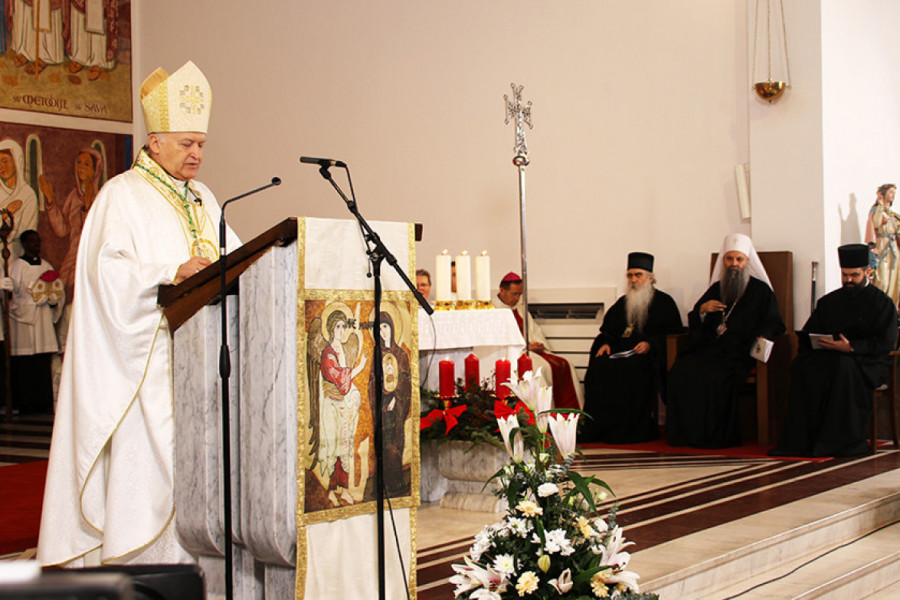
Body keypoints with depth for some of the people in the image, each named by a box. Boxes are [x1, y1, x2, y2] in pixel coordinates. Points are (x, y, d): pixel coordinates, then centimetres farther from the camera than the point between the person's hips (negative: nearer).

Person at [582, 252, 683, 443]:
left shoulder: (664, 302, 8)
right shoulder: (622, 303, 23)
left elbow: (674, 334, -1)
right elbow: (608, 332, 22)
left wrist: (650, 343, -16)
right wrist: (605, 344, -1)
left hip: (649, 355, -5)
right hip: (620, 352, 5)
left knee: (626, 369, -36)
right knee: (598, 367, -26)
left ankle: (630, 429, -29)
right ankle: (599, 427, -24)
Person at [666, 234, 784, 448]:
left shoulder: (761, 290, 10)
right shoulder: (716, 288, 21)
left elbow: (774, 324, 3)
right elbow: (694, 325, 22)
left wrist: (764, 336, -19)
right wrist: (702, 309, 0)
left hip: (739, 352, -4)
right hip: (709, 349, 4)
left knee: (714, 377, -34)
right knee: (679, 372, -24)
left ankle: (717, 436, -20)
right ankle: (685, 434, -17)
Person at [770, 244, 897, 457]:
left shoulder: (883, 303, 4)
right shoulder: (829, 301, 18)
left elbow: (886, 343, -8)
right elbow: (807, 334, 18)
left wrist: (851, 347, -22)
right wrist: (818, 343, -7)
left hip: (869, 363, -4)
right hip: (829, 358, 4)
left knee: (844, 367, -39)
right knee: (802, 366, -27)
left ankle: (850, 439, -33)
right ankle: (801, 439, -30)